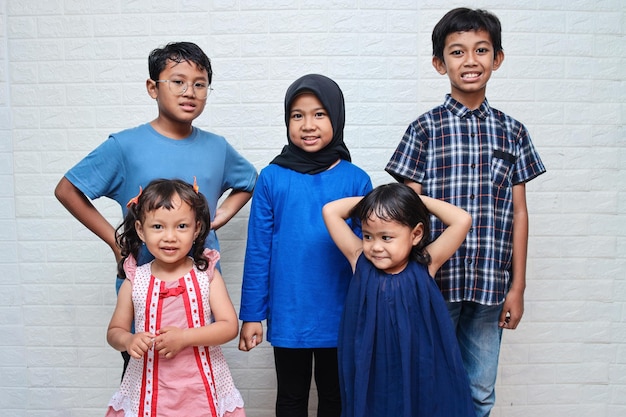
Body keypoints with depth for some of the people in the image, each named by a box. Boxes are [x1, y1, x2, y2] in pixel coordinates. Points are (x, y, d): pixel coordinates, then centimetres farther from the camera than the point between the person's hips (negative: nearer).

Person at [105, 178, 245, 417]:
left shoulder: (207, 275, -7)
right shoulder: (134, 281, -3)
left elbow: (230, 326, -9)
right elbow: (114, 331, 6)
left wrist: (184, 337, -20)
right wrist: (128, 340, -16)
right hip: (149, 390, 1)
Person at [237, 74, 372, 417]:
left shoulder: (356, 180, -6)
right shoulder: (271, 179, -6)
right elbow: (258, 251, -3)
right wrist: (251, 314, -2)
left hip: (340, 317, 1)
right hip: (288, 316, 0)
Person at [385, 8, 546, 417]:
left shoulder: (512, 131, 7)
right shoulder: (425, 129, -1)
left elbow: (518, 212, 7)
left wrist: (517, 287, 4)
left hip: (491, 285, 3)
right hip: (436, 280, -2)